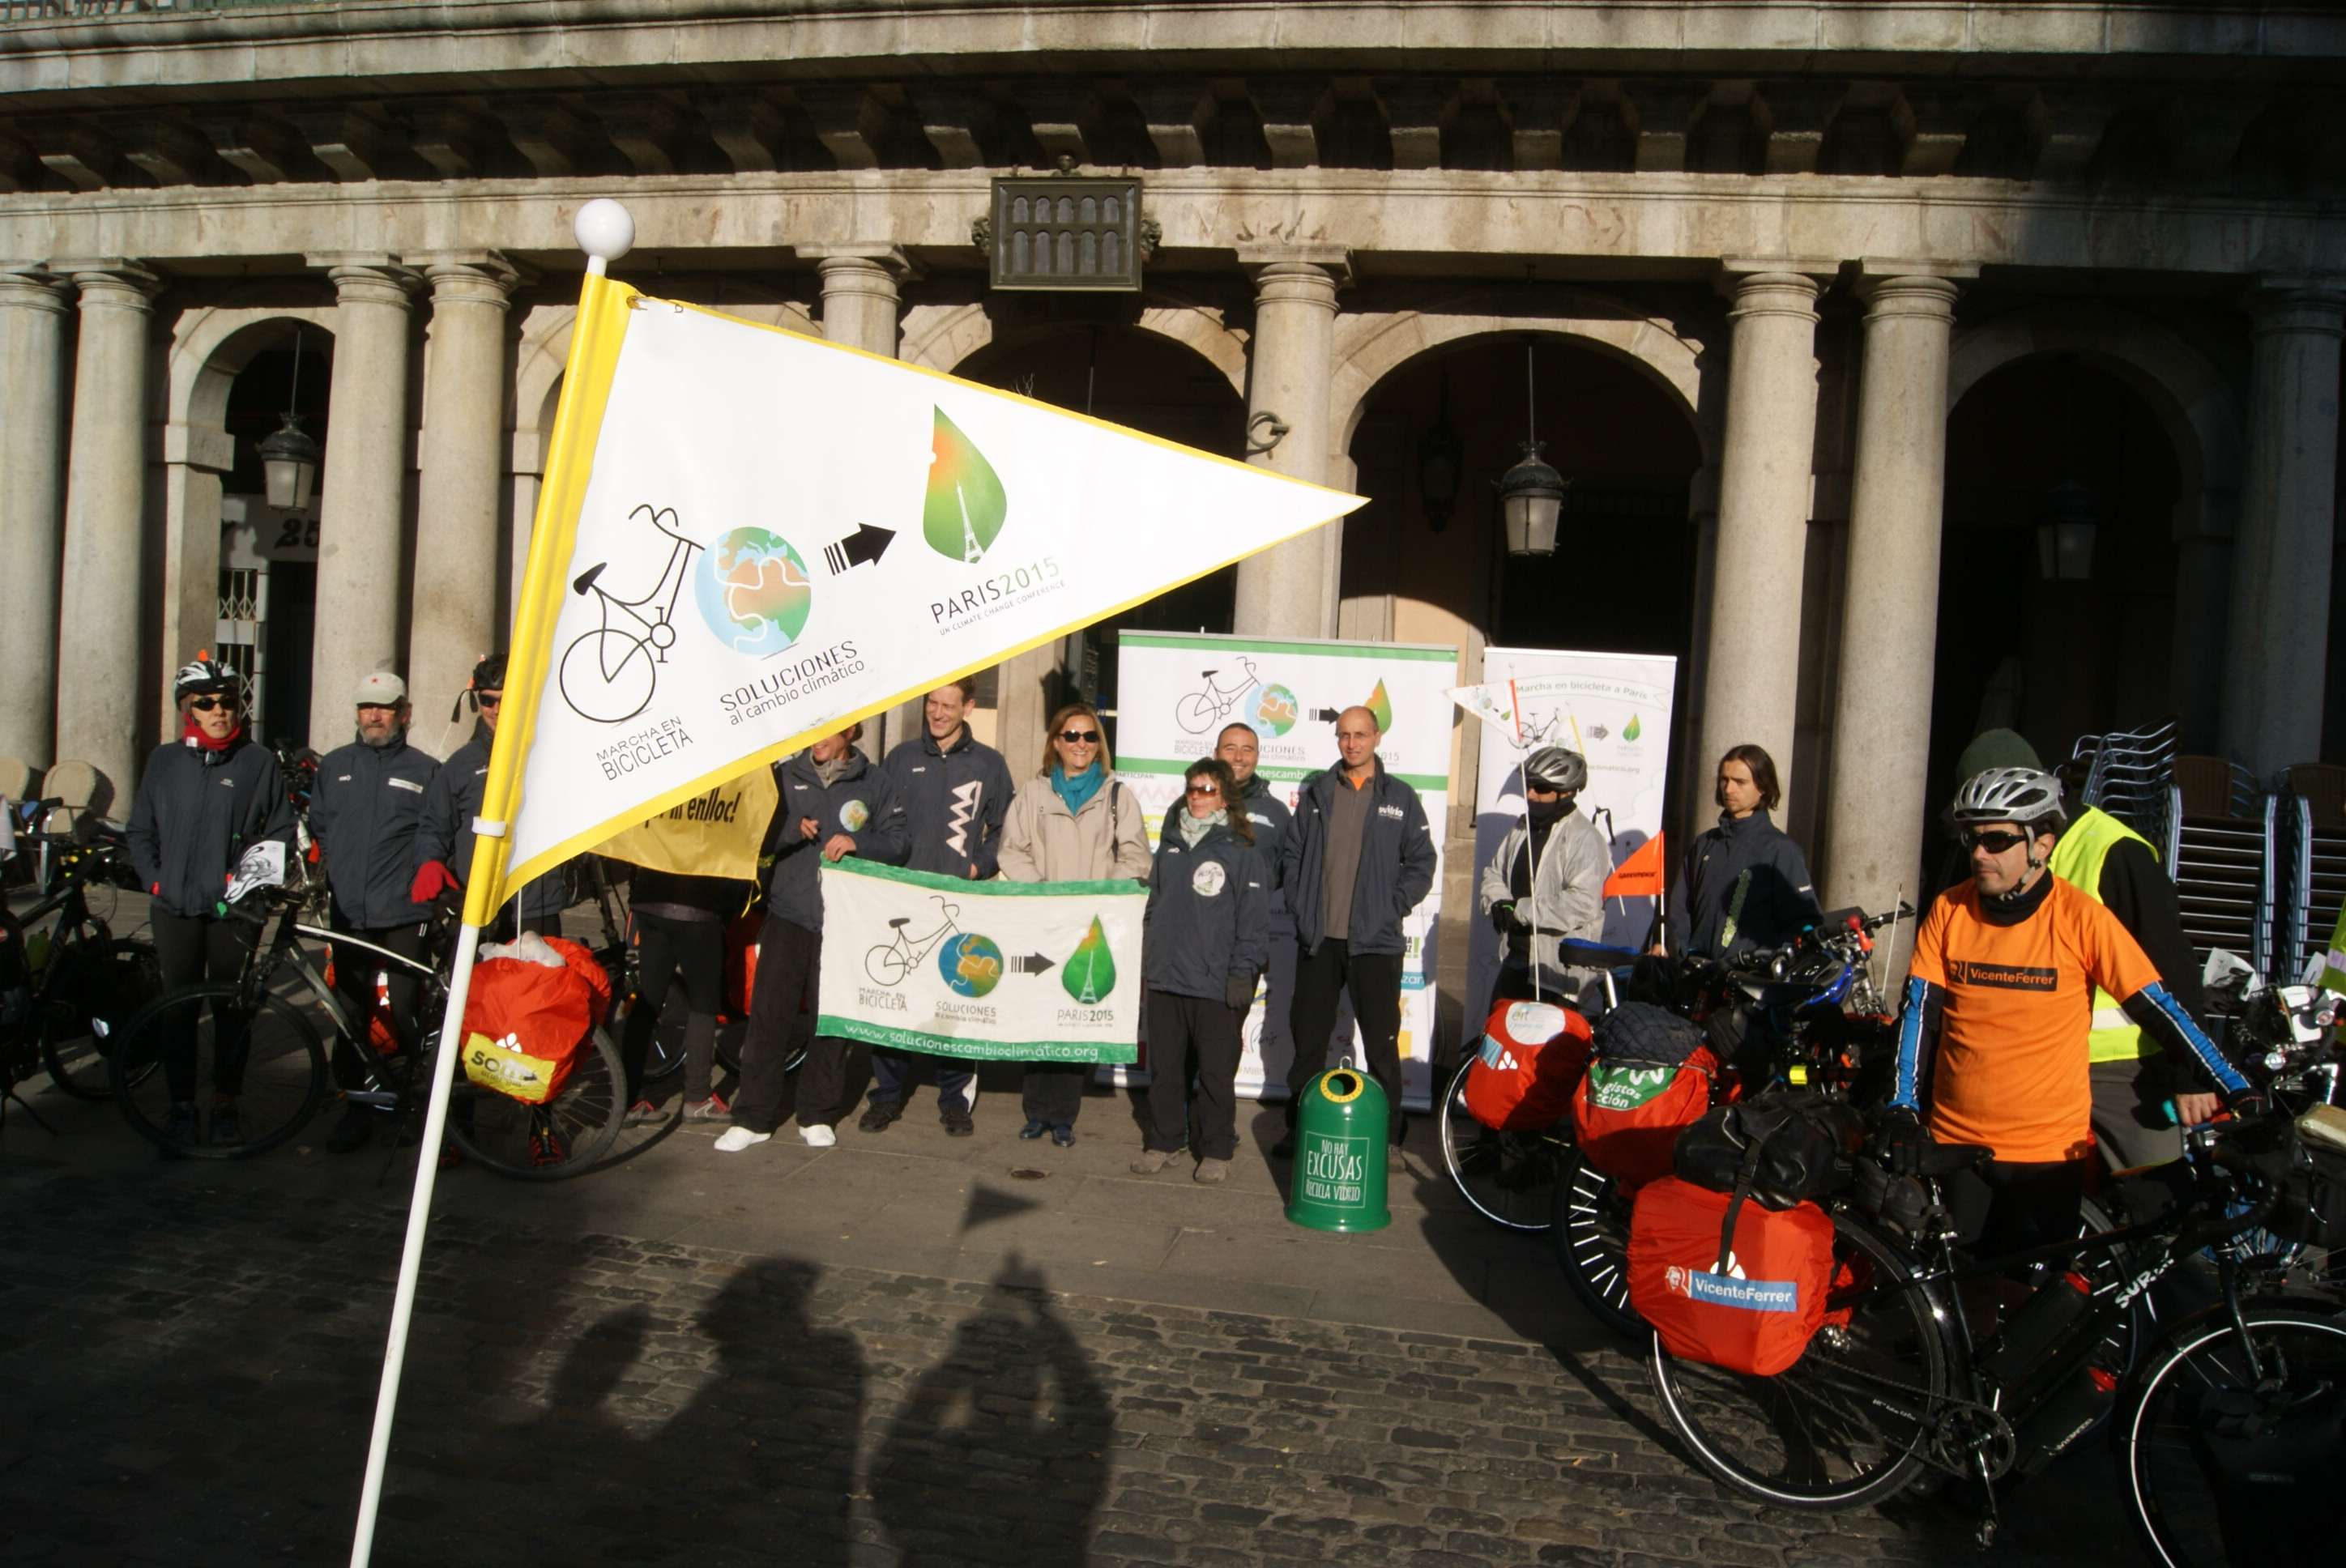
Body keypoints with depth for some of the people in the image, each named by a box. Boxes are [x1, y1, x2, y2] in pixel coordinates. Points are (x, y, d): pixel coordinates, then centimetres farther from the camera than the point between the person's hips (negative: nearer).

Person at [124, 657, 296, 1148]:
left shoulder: (258, 762, 1)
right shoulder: (164, 761, 8)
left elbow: (281, 832, 3)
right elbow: (139, 831, 14)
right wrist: (154, 879, 1)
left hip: (233, 909, -2)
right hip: (175, 908, 2)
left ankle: (226, 1104, 16)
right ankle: (181, 1104, 16)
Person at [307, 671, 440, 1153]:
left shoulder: (425, 771, 5)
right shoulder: (334, 766, 14)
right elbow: (317, 829, 20)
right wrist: (317, 874, 10)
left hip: (404, 914, -3)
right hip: (349, 914, 3)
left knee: (406, 1014, -3)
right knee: (351, 1014, 6)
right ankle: (357, 1106, 16)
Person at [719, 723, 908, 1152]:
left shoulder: (875, 783, 7)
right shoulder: (786, 776, 10)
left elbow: (900, 842, 3)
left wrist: (857, 843, -14)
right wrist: (792, 830, -10)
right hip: (788, 916, 1)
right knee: (769, 1016, -2)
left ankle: (818, 1115, 18)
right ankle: (753, 1117, 6)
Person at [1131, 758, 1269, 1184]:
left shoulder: (1242, 851, -4)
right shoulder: (1170, 845, 13)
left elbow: (1254, 920, -6)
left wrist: (1241, 974, -11)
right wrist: (1148, 963, 14)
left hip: (1215, 985, -5)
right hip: (1163, 980, 5)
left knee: (1216, 1073, 3)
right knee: (1165, 1069, 12)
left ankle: (1216, 1150, 14)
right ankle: (1163, 1142, 23)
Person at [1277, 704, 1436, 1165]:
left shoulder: (1400, 798, 3)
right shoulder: (1316, 792, 9)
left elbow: (1421, 863, 4)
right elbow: (1292, 852, 12)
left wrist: (1393, 908, -7)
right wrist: (1299, 903, 1)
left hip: (1375, 940, -2)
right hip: (1318, 938, 2)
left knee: (1381, 1041, 1)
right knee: (1308, 1036, 10)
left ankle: (1390, 1135, 11)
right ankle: (1299, 1125, 22)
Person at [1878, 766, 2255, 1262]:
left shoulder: (2081, 917, -9)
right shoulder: (1949, 910, -1)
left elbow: (2158, 1008, -5)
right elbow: (1919, 1011, -1)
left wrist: (2238, 1091, -9)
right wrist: (1902, 1108, -10)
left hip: (2049, 1154, -2)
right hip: (1953, 1143, 2)